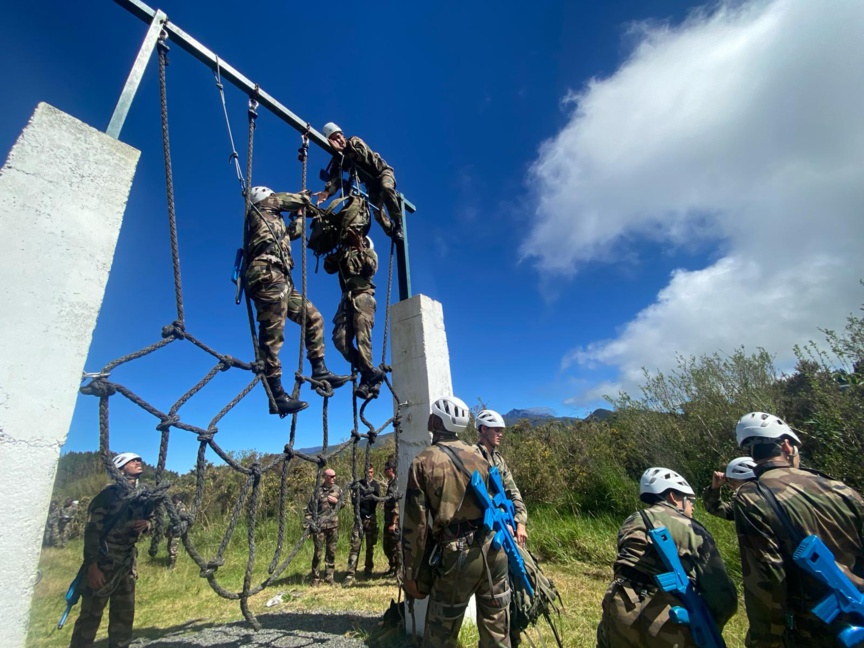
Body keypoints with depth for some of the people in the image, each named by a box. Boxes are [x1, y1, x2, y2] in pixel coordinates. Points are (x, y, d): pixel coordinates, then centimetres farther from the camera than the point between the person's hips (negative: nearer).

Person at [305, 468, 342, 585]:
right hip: (319, 526, -4)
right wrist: (309, 522, -16)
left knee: (331, 552, 10)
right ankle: (315, 578, 16)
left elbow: (342, 504, 13)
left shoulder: (338, 489, 4)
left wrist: (337, 501, -7)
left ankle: (329, 577, 22)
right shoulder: (318, 490, -9)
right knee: (318, 551, 1)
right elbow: (310, 508, -8)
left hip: (333, 525, 4)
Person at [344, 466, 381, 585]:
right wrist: (366, 497, -20)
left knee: (370, 546, 9)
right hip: (359, 518, -1)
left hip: (372, 519, 1)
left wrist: (371, 495, -29)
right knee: (355, 545, -7)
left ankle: (368, 570, 23)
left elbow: (377, 498, -10)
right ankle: (351, 574, -5)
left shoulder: (376, 485, 4)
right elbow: (353, 500, -7)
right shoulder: (358, 484, 1)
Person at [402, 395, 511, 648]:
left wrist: (412, 574, 1)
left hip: (458, 556, -4)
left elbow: (416, 524, -8)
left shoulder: (423, 463, -8)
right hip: (493, 549, 5)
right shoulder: (478, 455, 4)